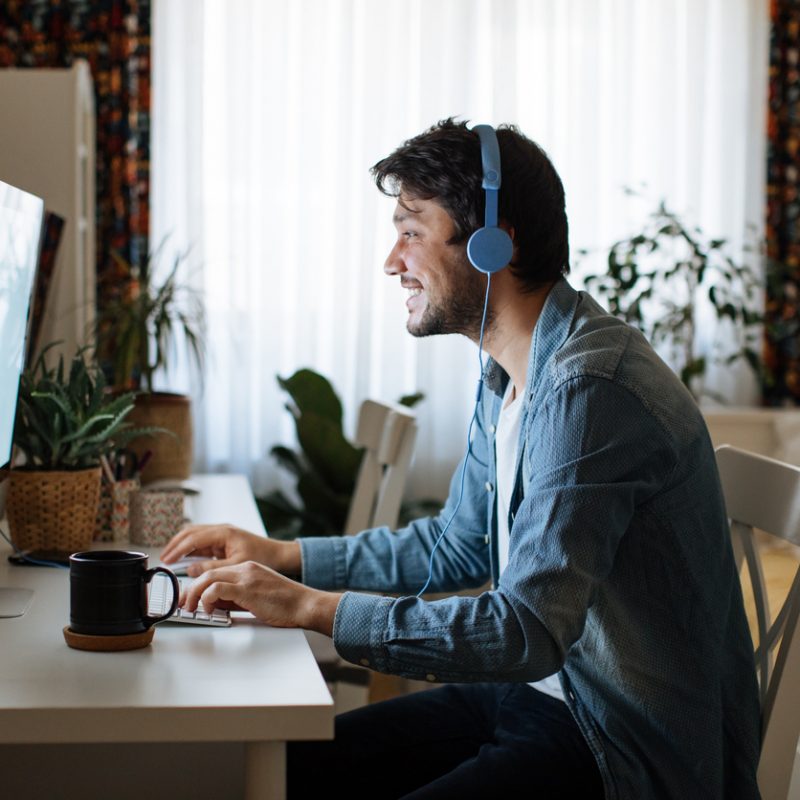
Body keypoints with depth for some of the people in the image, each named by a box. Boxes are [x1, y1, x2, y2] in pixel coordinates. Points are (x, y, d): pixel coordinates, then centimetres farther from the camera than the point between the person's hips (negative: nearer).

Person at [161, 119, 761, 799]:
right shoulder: (508, 381, 8)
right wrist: (278, 556, 12)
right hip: (543, 687, 9)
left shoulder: (589, 388, -25)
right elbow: (456, 547, 20)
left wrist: (310, 607, -25)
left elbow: (527, 630, -30)